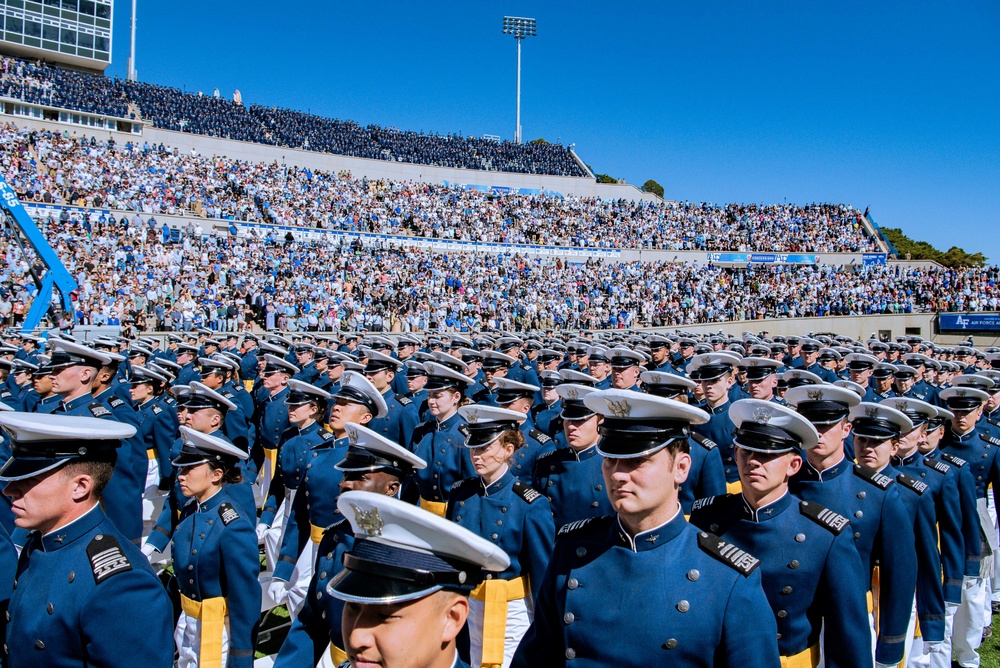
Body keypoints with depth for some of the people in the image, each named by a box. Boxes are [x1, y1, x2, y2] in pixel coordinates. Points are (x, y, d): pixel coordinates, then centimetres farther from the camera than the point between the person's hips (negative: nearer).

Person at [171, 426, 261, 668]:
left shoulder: (233, 526, -24)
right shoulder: (190, 512, -1)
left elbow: (246, 598, -20)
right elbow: (183, 571, 10)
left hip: (219, 631, -7)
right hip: (188, 622, 7)